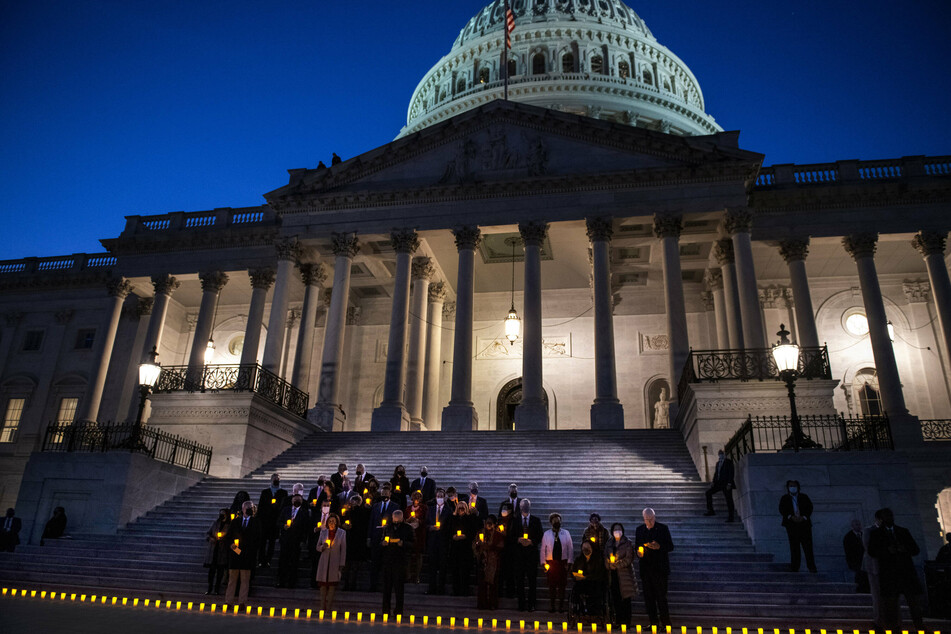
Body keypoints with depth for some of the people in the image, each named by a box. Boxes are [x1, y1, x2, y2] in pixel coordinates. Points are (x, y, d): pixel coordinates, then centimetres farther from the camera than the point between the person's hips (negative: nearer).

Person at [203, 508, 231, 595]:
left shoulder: (230, 525, 0)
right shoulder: (215, 523, 11)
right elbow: (207, 534, 14)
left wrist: (223, 539, -18)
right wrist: (210, 538, -6)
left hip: (223, 551, -3)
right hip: (212, 550, 3)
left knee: (220, 570, 0)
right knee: (211, 569, 1)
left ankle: (217, 590, 9)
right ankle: (210, 589, 10)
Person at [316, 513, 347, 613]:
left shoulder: (342, 533, 1)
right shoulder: (323, 532, 7)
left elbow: (343, 550, 1)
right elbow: (318, 547, 13)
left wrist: (341, 565, -4)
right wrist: (323, 547, -11)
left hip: (335, 562, -2)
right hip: (324, 561, 2)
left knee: (332, 585, -3)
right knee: (323, 585, 1)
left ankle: (328, 610, 4)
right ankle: (322, 609, 9)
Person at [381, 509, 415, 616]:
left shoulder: (407, 529, 2)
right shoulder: (388, 528, 13)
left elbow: (412, 544, 0)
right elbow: (382, 541, 19)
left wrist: (403, 543, -18)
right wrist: (383, 543, -3)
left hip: (400, 560, -3)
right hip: (387, 560, 3)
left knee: (399, 587, -1)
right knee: (386, 586, 7)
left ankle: (398, 610, 8)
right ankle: (386, 610, 16)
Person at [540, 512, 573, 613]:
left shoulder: (566, 533, 6)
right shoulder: (546, 534, 6)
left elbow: (570, 548, 5)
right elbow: (543, 549, 6)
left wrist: (569, 563, -2)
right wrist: (543, 563, 0)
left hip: (563, 562, 0)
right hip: (550, 563, 0)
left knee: (562, 585, 3)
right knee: (552, 585, 2)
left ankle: (561, 605, 13)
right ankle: (552, 605, 13)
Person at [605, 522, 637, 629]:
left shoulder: (627, 543, 0)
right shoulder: (609, 543, 14)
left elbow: (629, 559, -7)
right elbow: (606, 558, 15)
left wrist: (616, 564, -11)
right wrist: (610, 565, -4)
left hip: (624, 574, -4)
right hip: (613, 575, 4)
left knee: (625, 599, -4)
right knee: (616, 599, 3)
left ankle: (626, 623, -1)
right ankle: (618, 622, 9)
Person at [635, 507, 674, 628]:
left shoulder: (663, 528, -1)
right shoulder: (639, 530, 10)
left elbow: (671, 547, -1)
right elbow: (637, 546, 17)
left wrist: (659, 547, -19)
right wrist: (639, 552, -5)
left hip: (660, 568, -4)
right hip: (645, 568, 4)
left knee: (661, 597, -6)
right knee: (648, 597, 8)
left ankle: (666, 623, 3)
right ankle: (654, 623, 17)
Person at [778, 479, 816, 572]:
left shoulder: (804, 497, 15)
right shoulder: (784, 498, 13)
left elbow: (809, 507, 5)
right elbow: (782, 510, 2)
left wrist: (804, 517, -10)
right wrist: (791, 517, -14)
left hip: (804, 523, 0)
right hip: (792, 525, 0)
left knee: (808, 546, -3)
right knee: (794, 548, 0)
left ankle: (811, 567, 3)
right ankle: (794, 568, 2)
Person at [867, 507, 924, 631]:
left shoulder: (904, 531, 16)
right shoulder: (876, 533, 9)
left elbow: (916, 549, 13)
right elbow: (872, 551, 1)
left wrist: (905, 549, -8)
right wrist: (887, 550, -15)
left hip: (907, 571, 2)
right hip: (888, 574, -2)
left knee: (914, 601, 0)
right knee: (891, 603, -2)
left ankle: (920, 628, 5)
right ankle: (894, 629, 4)